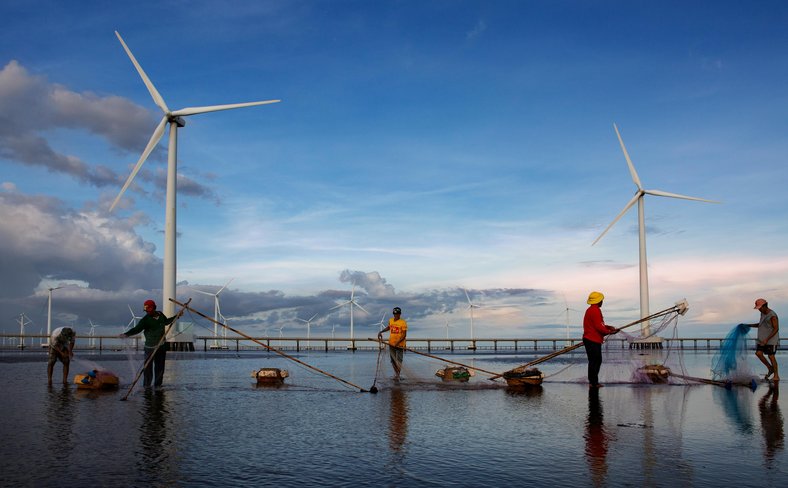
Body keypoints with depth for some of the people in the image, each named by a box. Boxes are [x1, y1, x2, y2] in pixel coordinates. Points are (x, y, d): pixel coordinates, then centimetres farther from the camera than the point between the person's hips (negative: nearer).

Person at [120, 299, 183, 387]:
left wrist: (176, 316, 27)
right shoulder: (145, 319, -14)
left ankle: (158, 386, 25)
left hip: (162, 346, 6)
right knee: (148, 368, -6)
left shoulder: (160, 314, 3)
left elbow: (166, 322, 25)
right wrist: (126, 334, -44)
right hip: (150, 347, -6)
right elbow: (137, 329, -28)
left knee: (160, 368, 13)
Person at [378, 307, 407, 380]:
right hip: (391, 344, 6)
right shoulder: (391, 320, 6)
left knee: (398, 360, -6)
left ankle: (397, 375, -2)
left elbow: (404, 335, -13)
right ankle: (396, 373, 26)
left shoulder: (403, 322, -12)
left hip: (400, 344, -6)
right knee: (393, 360, 12)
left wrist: (398, 342, -23)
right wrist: (381, 332, 19)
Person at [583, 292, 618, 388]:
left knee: (597, 360, 16)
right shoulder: (595, 310, -16)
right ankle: (593, 383, -2)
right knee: (594, 361, -6)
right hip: (593, 340, -11)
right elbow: (598, 327, -20)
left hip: (590, 339, 11)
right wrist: (609, 332, -10)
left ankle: (593, 382, 21)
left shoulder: (591, 310, 18)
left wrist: (608, 327, 13)